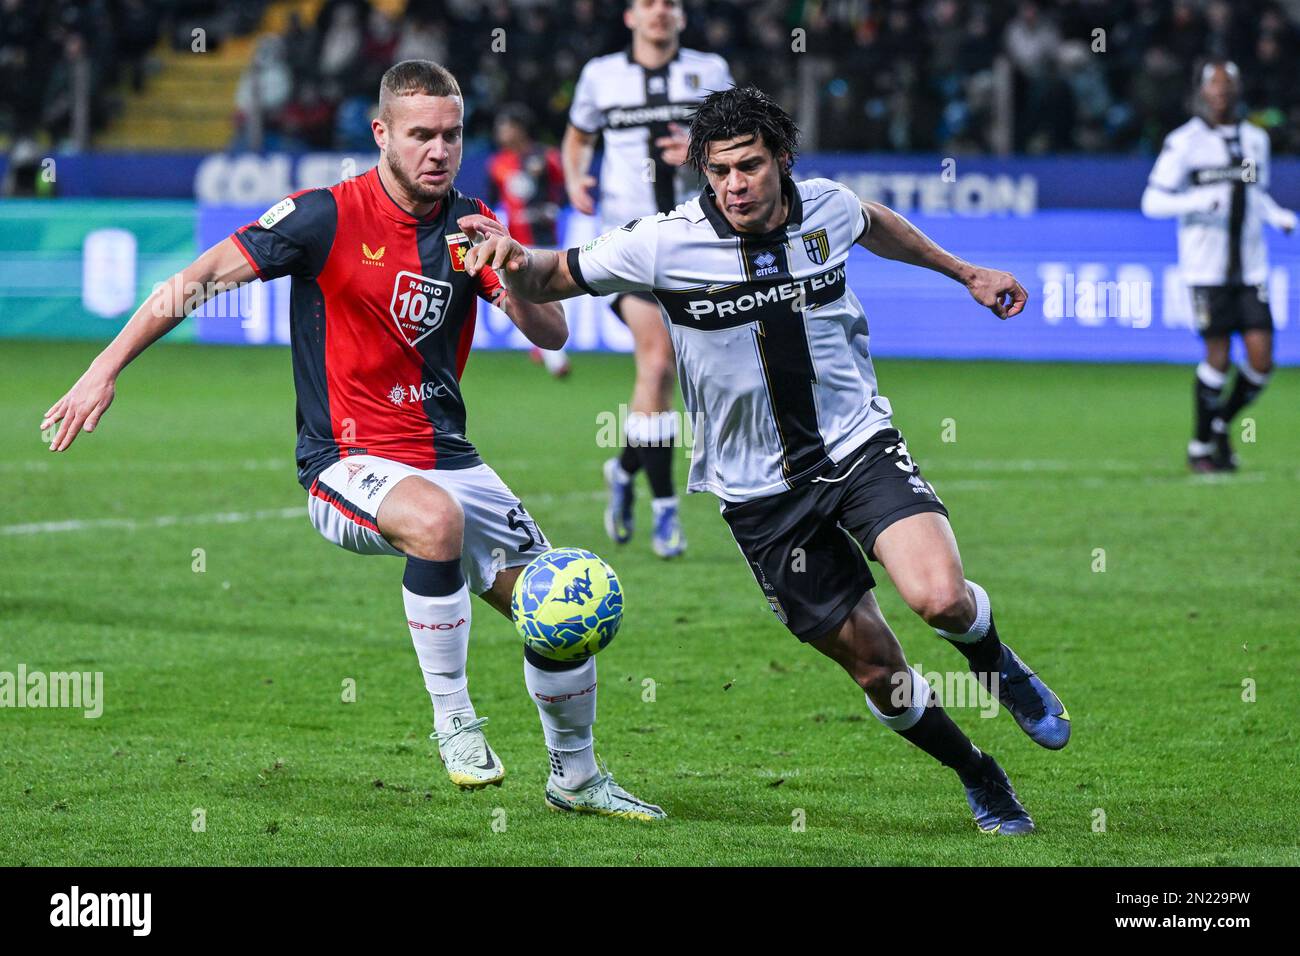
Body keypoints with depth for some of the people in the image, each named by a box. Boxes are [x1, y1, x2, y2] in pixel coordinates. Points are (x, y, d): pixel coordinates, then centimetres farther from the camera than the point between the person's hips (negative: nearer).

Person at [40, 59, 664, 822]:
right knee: (437, 519, -38)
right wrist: (106, 370, -14)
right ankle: (453, 719, -21)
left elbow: (551, 335, -1)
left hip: (446, 458, 5)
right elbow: (201, 278, -9)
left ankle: (577, 778, 25)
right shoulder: (328, 216, -11)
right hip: (348, 461, -5)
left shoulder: (470, 224, 3)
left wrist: (509, 276, -21)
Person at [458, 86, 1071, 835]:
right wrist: (515, 259, -29)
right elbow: (549, 282, -6)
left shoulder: (827, 208, -5)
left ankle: (994, 661, 11)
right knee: (876, 668, 2)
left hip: (859, 444, 1)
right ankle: (980, 779, 29)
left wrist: (966, 273, 29)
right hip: (762, 493, -1)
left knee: (939, 596, -25)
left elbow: (875, 225, 20)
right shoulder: (664, 245, -15)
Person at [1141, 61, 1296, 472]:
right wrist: (1200, 200, -23)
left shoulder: (1255, 140, 12)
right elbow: (1152, 202, -7)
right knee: (1218, 358, -5)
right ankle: (1200, 446, 14)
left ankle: (1221, 425, 22)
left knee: (1261, 360, -4)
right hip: (1207, 268, -5)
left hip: (1251, 267, 5)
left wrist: (1278, 215, 6)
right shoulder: (1184, 143, -5)